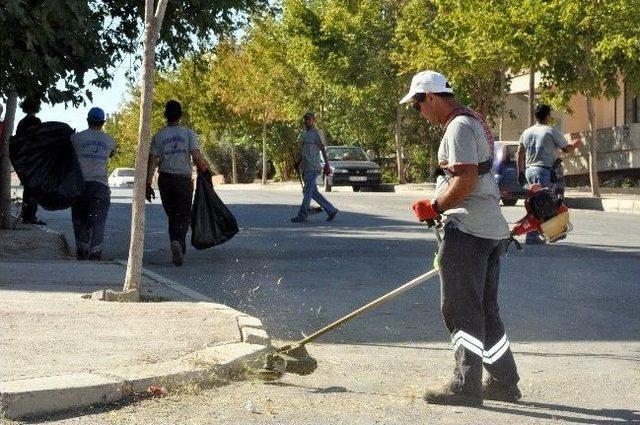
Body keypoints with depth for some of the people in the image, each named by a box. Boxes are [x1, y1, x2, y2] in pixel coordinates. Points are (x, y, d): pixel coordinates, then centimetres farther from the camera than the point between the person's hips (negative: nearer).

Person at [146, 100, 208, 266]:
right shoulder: (188, 133, -2)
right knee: (183, 215, 2)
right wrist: (205, 171, 9)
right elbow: (197, 158, -9)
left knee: (172, 216, 14)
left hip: (165, 179, 2)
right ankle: (178, 242, -24)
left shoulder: (158, 136, 3)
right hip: (184, 179, -2)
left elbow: (152, 162, -1)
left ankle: (178, 249, 13)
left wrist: (148, 184, 2)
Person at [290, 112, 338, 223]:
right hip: (304, 168, 9)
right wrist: (298, 162, 15)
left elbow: (323, 150, -9)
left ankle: (302, 215, -7)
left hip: (313, 168, -9)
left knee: (307, 191, -9)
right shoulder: (304, 134, 18)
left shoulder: (317, 134, -6)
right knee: (314, 193, 9)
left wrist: (327, 165, -13)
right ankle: (331, 210, 16)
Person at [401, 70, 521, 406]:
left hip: (468, 230, -10)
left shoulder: (459, 126, -13)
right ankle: (503, 382, 20)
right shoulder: (473, 122, 20)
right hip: (492, 228, 10)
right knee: (485, 309, 15)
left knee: (461, 309, -4)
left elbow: (466, 178, -23)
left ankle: (466, 386, 0)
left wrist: (435, 207, -13)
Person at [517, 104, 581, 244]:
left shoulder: (526, 132, 12)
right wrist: (576, 144, 19)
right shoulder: (551, 131, -7)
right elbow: (566, 149, -1)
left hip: (529, 170, 7)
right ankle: (532, 235, -12)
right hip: (545, 171, -7)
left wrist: (520, 171, 23)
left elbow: (520, 153, 16)